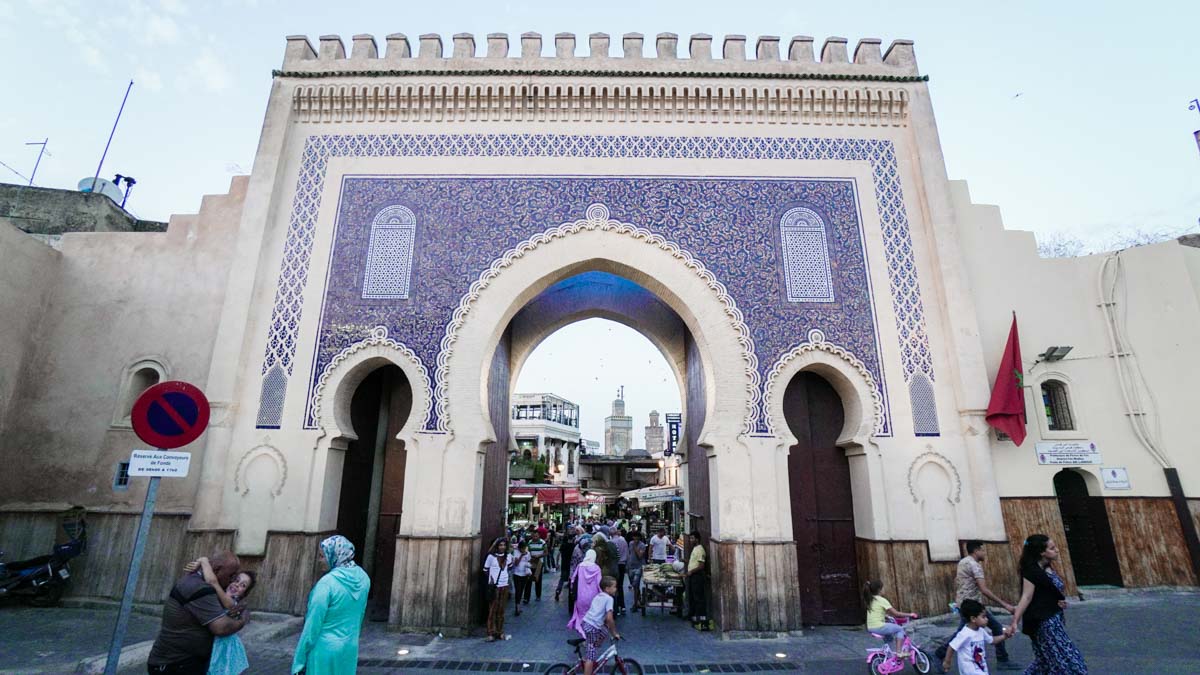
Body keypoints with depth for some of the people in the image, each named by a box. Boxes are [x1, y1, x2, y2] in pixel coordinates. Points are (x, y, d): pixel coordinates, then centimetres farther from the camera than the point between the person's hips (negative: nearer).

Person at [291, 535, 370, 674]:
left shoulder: (327, 583, -21)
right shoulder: (363, 578, -2)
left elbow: (314, 623, -16)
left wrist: (300, 657, -7)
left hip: (325, 649, -6)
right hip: (350, 647, 6)